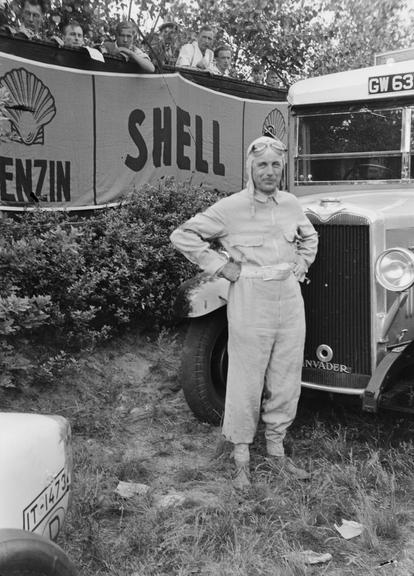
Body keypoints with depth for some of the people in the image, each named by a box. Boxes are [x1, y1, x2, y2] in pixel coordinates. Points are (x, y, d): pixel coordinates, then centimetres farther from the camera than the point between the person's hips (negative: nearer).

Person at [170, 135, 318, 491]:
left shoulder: (291, 204, 9)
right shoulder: (230, 208, -7)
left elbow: (309, 238, 29)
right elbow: (183, 236, -4)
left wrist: (301, 266, 13)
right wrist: (219, 266, -8)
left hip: (290, 299, 5)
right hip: (250, 303, -5)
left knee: (286, 382, 12)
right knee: (246, 383, 2)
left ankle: (276, 452, 29)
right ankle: (241, 459, 19)